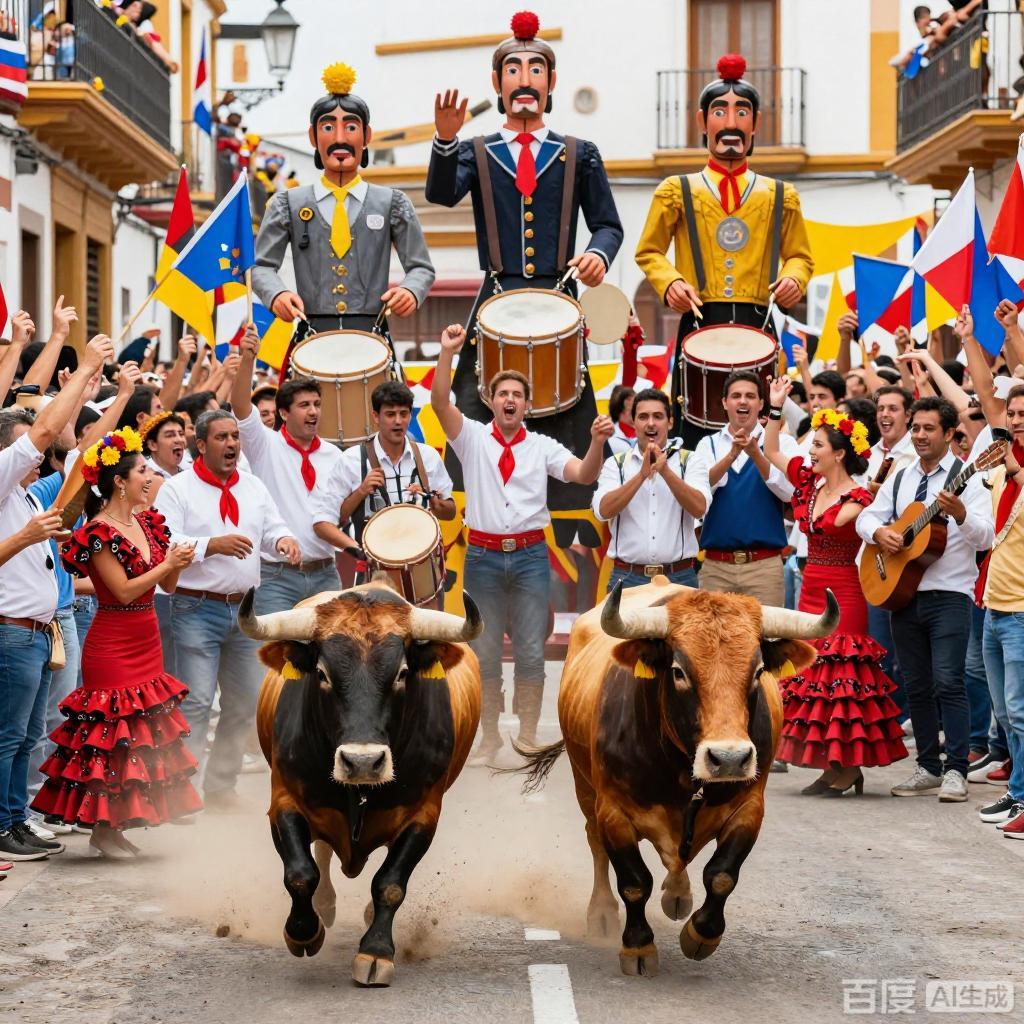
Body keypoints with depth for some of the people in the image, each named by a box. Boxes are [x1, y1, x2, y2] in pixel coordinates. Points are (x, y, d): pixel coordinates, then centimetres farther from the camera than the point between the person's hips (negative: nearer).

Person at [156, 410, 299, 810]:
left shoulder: (254, 487, 13)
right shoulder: (177, 489, -5)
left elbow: (272, 527, 13)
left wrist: (283, 540, -10)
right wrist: (213, 545, -26)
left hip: (244, 608, 6)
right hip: (198, 608, -6)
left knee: (247, 703, 11)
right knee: (196, 702, -9)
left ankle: (221, 787, 23)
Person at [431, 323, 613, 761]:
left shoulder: (542, 446, 6)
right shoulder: (473, 438, 3)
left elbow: (584, 475, -5)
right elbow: (440, 401, -10)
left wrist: (597, 443, -24)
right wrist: (447, 353, -21)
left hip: (530, 556, 0)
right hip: (483, 556, 0)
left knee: (531, 651, 1)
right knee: (485, 651, 5)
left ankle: (528, 736, 9)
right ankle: (490, 736, 13)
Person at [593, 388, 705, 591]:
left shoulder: (688, 460, 5)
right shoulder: (616, 464, 6)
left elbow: (699, 508, -10)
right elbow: (603, 511, -9)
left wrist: (666, 471, -22)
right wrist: (642, 475, -20)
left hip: (679, 576, 0)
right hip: (627, 577, 0)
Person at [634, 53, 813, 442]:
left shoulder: (781, 196, 13)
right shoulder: (677, 191, 9)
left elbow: (800, 256, 20)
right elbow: (648, 252, 13)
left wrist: (793, 278, -2)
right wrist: (669, 282, -6)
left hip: (758, 329, 1)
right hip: (698, 326, -1)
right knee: (696, 440, -6)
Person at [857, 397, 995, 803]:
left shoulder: (965, 477, -5)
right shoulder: (899, 479, 14)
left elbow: (985, 538, -14)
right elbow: (866, 516, 13)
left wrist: (960, 514, -34)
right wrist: (880, 532, -10)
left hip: (949, 595, -6)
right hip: (903, 594, 6)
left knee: (947, 681, -12)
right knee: (916, 685, 8)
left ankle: (956, 770, -9)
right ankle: (929, 768, 15)